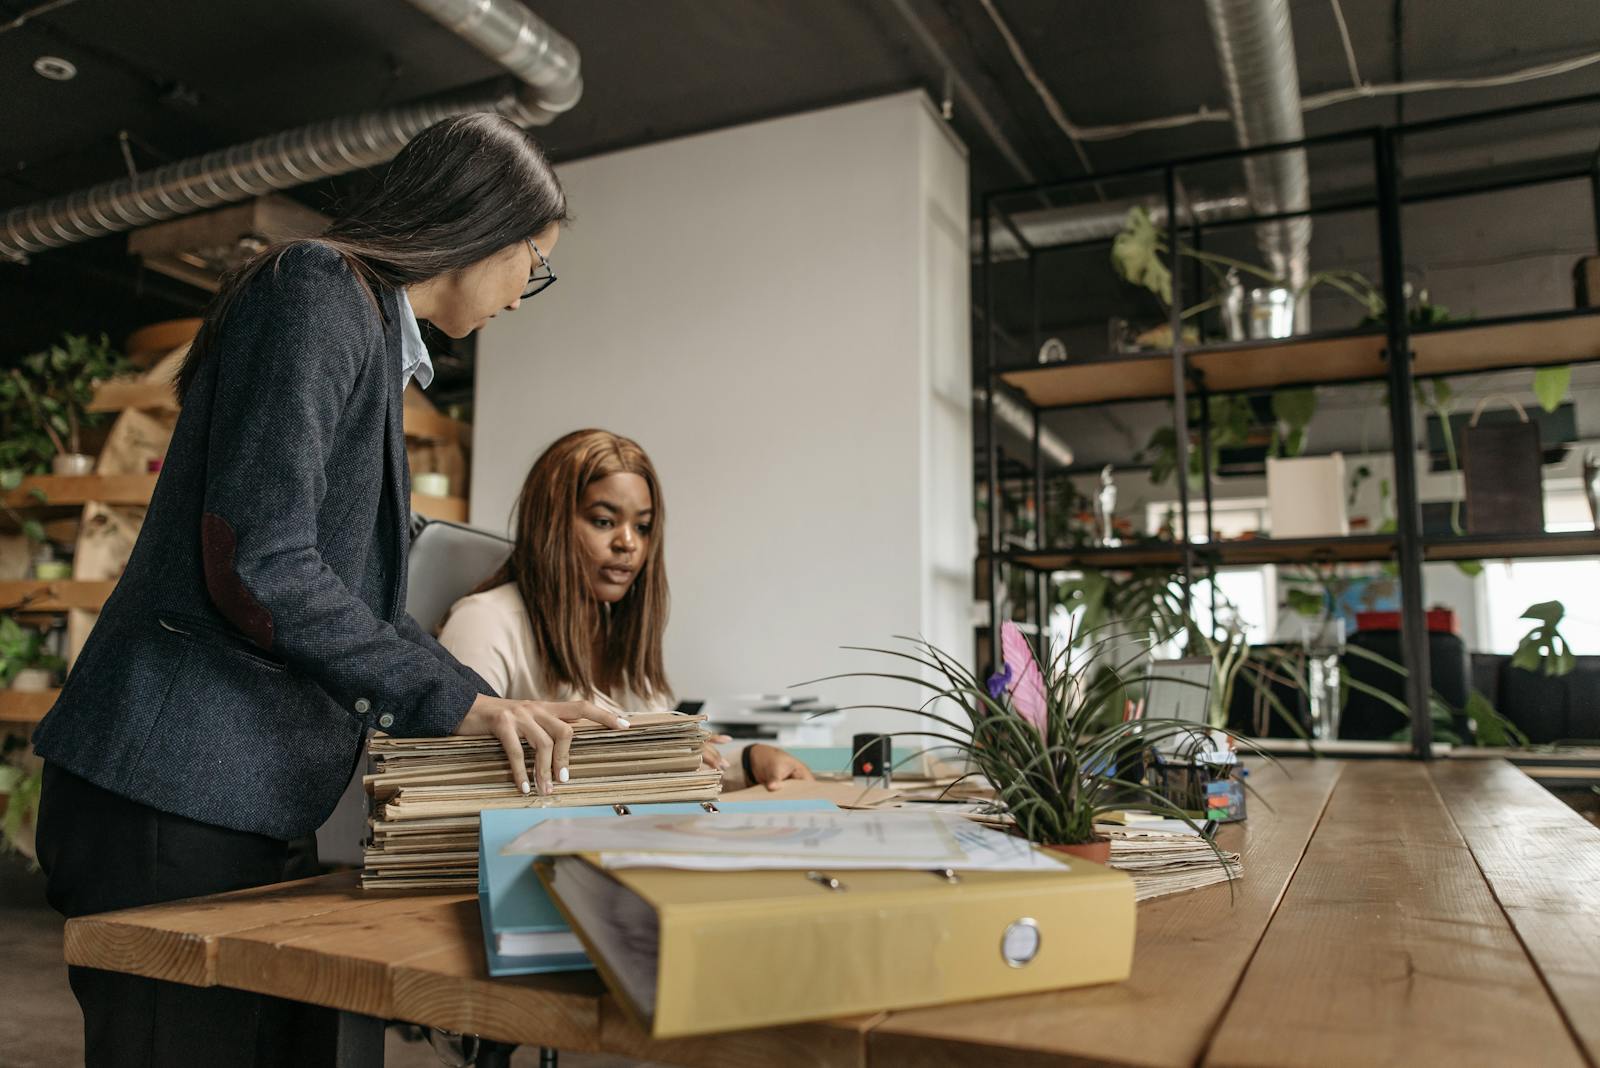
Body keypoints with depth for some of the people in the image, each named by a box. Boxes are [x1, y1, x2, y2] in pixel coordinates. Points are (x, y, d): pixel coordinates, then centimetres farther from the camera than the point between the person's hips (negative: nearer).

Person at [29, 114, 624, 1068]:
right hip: (177, 801, -9)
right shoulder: (317, 291, -11)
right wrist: (457, 701, -17)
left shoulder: (372, 327, 18)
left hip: (261, 806, 9)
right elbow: (255, 568, -21)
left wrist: (493, 709, 14)